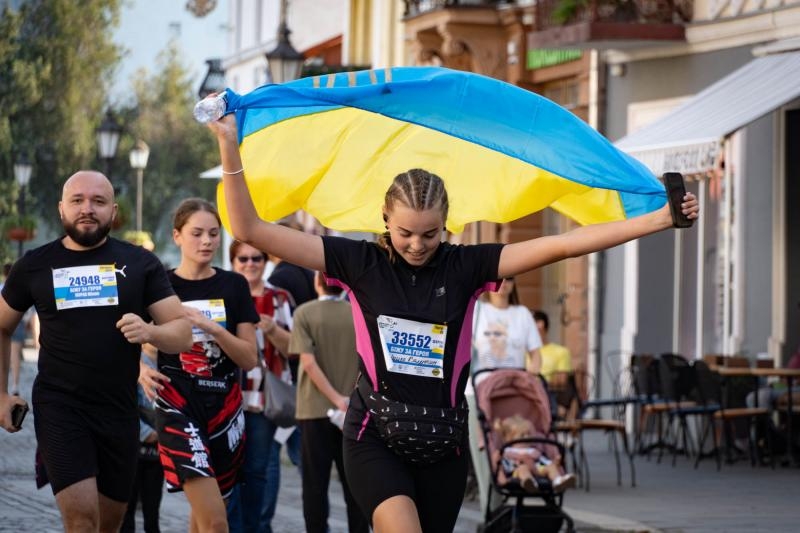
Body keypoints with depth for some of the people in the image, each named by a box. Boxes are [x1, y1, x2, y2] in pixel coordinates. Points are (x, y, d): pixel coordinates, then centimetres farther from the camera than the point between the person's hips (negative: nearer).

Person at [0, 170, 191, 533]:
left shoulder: (140, 264, 3)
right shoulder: (35, 266, 4)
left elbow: (182, 333, 0)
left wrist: (150, 331, -22)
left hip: (119, 410, 2)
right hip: (59, 408, -2)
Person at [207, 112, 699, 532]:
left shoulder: (464, 266, -2)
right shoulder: (361, 264, -4)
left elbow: (561, 245, -8)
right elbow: (252, 230, -5)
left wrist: (658, 220, -14)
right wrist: (230, 147, -13)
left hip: (442, 441, 2)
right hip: (376, 435, -2)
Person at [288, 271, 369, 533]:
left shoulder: (305, 313, -6)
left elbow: (308, 362, -13)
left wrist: (337, 398, -13)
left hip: (315, 410, -2)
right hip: (355, 411, 2)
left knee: (315, 482, 2)